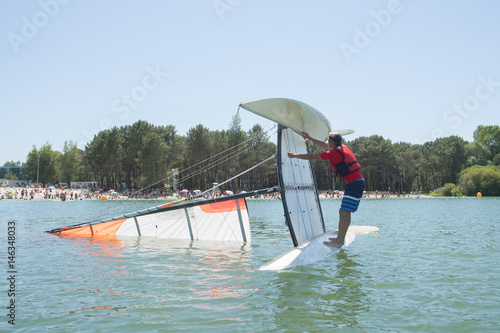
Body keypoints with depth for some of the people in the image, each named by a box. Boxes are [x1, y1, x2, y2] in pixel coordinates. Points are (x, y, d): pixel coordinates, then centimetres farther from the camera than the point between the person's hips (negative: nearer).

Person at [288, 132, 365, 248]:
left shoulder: (333, 153, -11)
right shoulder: (343, 148, 16)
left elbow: (311, 157, -3)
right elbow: (325, 146, 32)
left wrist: (295, 155, 9)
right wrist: (310, 138, 37)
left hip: (354, 184, -10)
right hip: (358, 181, 10)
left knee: (344, 212, -13)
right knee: (343, 211, 13)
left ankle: (339, 242, -15)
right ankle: (340, 237, 19)